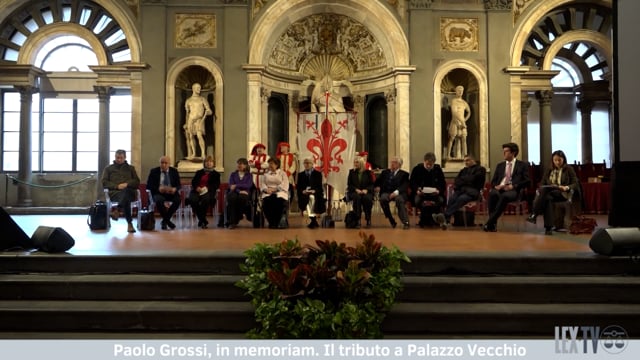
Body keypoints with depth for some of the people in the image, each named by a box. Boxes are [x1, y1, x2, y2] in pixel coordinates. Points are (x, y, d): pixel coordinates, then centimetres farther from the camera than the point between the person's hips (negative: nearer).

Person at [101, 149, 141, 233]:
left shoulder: (130, 168, 28)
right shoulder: (108, 168, 25)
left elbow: (137, 182, 17)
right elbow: (104, 182, 12)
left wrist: (127, 184, -5)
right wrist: (117, 186, -6)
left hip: (129, 191, 1)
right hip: (114, 192, -1)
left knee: (126, 191, -43)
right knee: (126, 199, -41)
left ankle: (116, 210, -50)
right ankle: (129, 223, -47)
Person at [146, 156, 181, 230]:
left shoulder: (174, 171, 9)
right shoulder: (154, 171, 4)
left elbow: (178, 185, 8)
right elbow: (149, 185, 0)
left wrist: (175, 189, -17)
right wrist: (158, 188, -19)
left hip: (171, 192, 2)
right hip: (158, 193, -2)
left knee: (178, 200, -31)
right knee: (159, 200, -36)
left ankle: (165, 221, -12)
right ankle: (167, 220, -13)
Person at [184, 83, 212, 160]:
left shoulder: (203, 100, 5)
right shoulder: (188, 101, 13)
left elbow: (210, 111, 0)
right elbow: (187, 113, 20)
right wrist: (186, 123, 19)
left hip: (199, 120, -3)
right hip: (190, 120, 3)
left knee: (199, 136, -19)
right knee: (191, 137, 4)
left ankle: (203, 154, -22)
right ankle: (193, 154, 17)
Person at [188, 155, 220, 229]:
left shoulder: (216, 174, 21)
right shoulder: (199, 172, 28)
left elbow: (216, 185, 6)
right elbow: (193, 182, 15)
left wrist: (207, 188, -12)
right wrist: (197, 187, -9)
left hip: (208, 191, -2)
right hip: (197, 191, 2)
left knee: (205, 200, -39)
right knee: (192, 200, -33)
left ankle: (201, 220, -28)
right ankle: (204, 221, -21)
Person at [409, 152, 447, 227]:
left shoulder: (438, 169, 6)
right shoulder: (416, 169, 2)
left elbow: (443, 184, 7)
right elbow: (411, 182, 4)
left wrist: (439, 190, -16)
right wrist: (417, 190, -16)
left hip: (435, 193, 1)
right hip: (420, 193, -1)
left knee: (441, 200, -31)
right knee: (417, 200, -35)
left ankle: (433, 219, -10)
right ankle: (424, 219, -13)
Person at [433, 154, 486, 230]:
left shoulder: (480, 169, 14)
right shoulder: (464, 170, 32)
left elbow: (473, 180, -1)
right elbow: (457, 180, 21)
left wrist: (461, 180, 10)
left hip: (472, 191, -4)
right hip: (461, 190, 5)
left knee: (461, 199, -37)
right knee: (451, 198, -30)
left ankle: (445, 216, -56)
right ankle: (446, 220, -49)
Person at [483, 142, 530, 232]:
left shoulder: (523, 165, 14)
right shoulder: (500, 165, 26)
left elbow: (527, 181, 3)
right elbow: (493, 181, 22)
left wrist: (513, 186, -12)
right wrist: (496, 186, -3)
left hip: (513, 190, -3)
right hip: (499, 188, 3)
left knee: (504, 196, -39)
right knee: (492, 194, -35)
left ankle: (489, 223, -38)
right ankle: (493, 224, -32)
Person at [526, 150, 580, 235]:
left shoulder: (569, 169, 9)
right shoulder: (549, 170, 20)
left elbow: (575, 183, 2)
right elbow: (543, 184, 17)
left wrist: (567, 187, -20)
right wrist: (542, 189, -8)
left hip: (563, 193, -3)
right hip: (549, 193, 3)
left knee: (546, 191, -36)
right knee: (547, 198, -37)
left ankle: (534, 214, -38)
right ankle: (548, 228, -42)